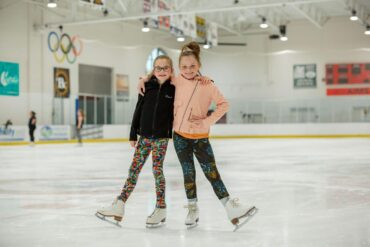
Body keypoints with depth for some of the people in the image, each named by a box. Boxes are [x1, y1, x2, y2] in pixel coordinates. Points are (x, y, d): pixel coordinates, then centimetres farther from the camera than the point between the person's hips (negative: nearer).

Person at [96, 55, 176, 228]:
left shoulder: (174, 90, -4)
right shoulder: (147, 87, 3)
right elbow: (139, 111, 7)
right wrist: (133, 135, 7)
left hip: (161, 137, -3)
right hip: (144, 136, 3)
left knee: (157, 170, -1)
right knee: (134, 169, 4)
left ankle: (161, 209, 11)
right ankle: (119, 206, 6)